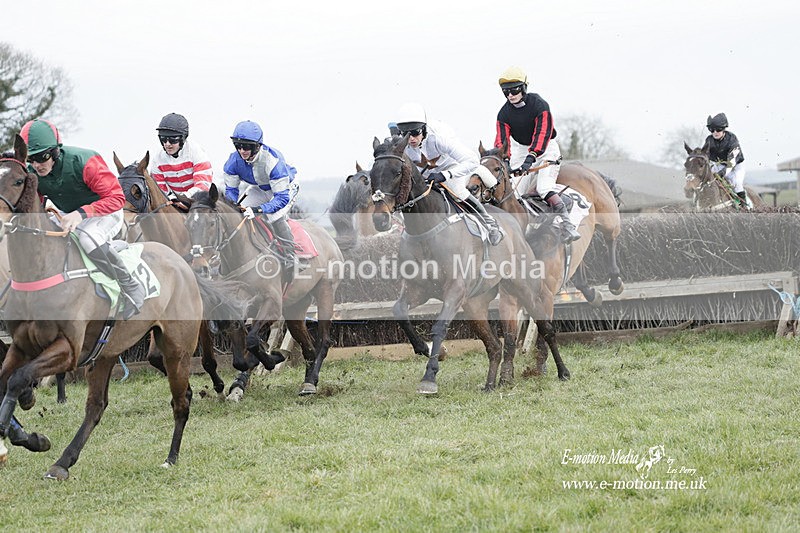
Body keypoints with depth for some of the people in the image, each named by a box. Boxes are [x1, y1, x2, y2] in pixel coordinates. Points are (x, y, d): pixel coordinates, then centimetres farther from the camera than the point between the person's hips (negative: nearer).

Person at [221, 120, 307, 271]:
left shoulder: (273, 161, -41)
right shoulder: (234, 160, -24)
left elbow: (282, 197, -39)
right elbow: (231, 189, -9)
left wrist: (258, 210, -49)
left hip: (286, 187, -6)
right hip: (260, 189, 6)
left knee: (275, 217, -30)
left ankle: (292, 259, -17)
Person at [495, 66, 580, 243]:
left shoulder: (539, 105, -21)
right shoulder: (504, 113, -7)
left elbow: (543, 133, -30)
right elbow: (502, 139, -14)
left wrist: (531, 158, -41)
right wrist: (504, 159, -34)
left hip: (546, 148, -5)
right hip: (520, 148, 5)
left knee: (545, 188, -23)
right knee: (515, 193, -5)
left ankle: (567, 226, -26)